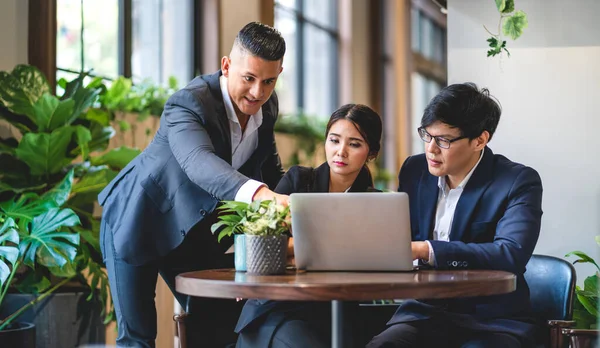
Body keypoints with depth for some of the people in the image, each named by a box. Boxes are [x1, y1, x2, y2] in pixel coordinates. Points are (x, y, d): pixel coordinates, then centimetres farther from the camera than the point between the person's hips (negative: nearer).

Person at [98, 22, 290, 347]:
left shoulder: (266, 105, -9)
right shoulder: (188, 102, -32)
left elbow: (268, 165, 7)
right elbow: (199, 162, -52)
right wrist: (259, 194, -69)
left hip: (195, 227, 6)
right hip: (141, 220, -6)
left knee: (221, 322, 7)